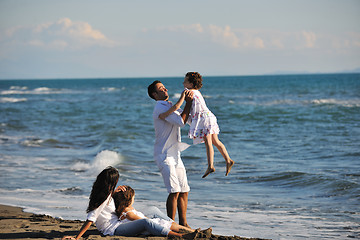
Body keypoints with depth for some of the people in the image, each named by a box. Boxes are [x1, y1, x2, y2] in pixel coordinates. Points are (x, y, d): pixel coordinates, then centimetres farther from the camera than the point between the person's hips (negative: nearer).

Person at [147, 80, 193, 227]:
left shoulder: (169, 107, 19)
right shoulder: (160, 108, -12)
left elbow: (186, 117, 21)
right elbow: (181, 121, -19)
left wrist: (188, 102, 6)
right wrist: (188, 102, -13)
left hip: (174, 154, 9)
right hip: (164, 155, -9)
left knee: (184, 190, 8)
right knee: (175, 191, -16)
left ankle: (183, 223, 16)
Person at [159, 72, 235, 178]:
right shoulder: (196, 92, 19)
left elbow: (177, 106, -15)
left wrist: (165, 114, -8)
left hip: (204, 118, -9)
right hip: (208, 116, 9)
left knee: (208, 142, -13)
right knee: (216, 141, 13)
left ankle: (210, 166, -18)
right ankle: (228, 160, 14)